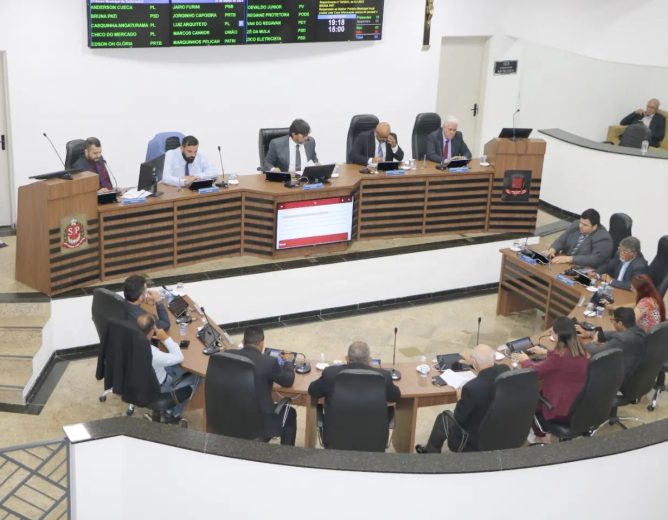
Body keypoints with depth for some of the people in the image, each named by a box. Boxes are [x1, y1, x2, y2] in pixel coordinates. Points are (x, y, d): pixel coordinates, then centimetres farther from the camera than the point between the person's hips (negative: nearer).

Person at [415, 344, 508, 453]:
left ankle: (430, 453, 45)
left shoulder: (471, 388, -34)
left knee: (443, 417, 20)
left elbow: (459, 418, -17)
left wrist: (460, 399, 1)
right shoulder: (506, 371, -16)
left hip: (475, 443, -6)